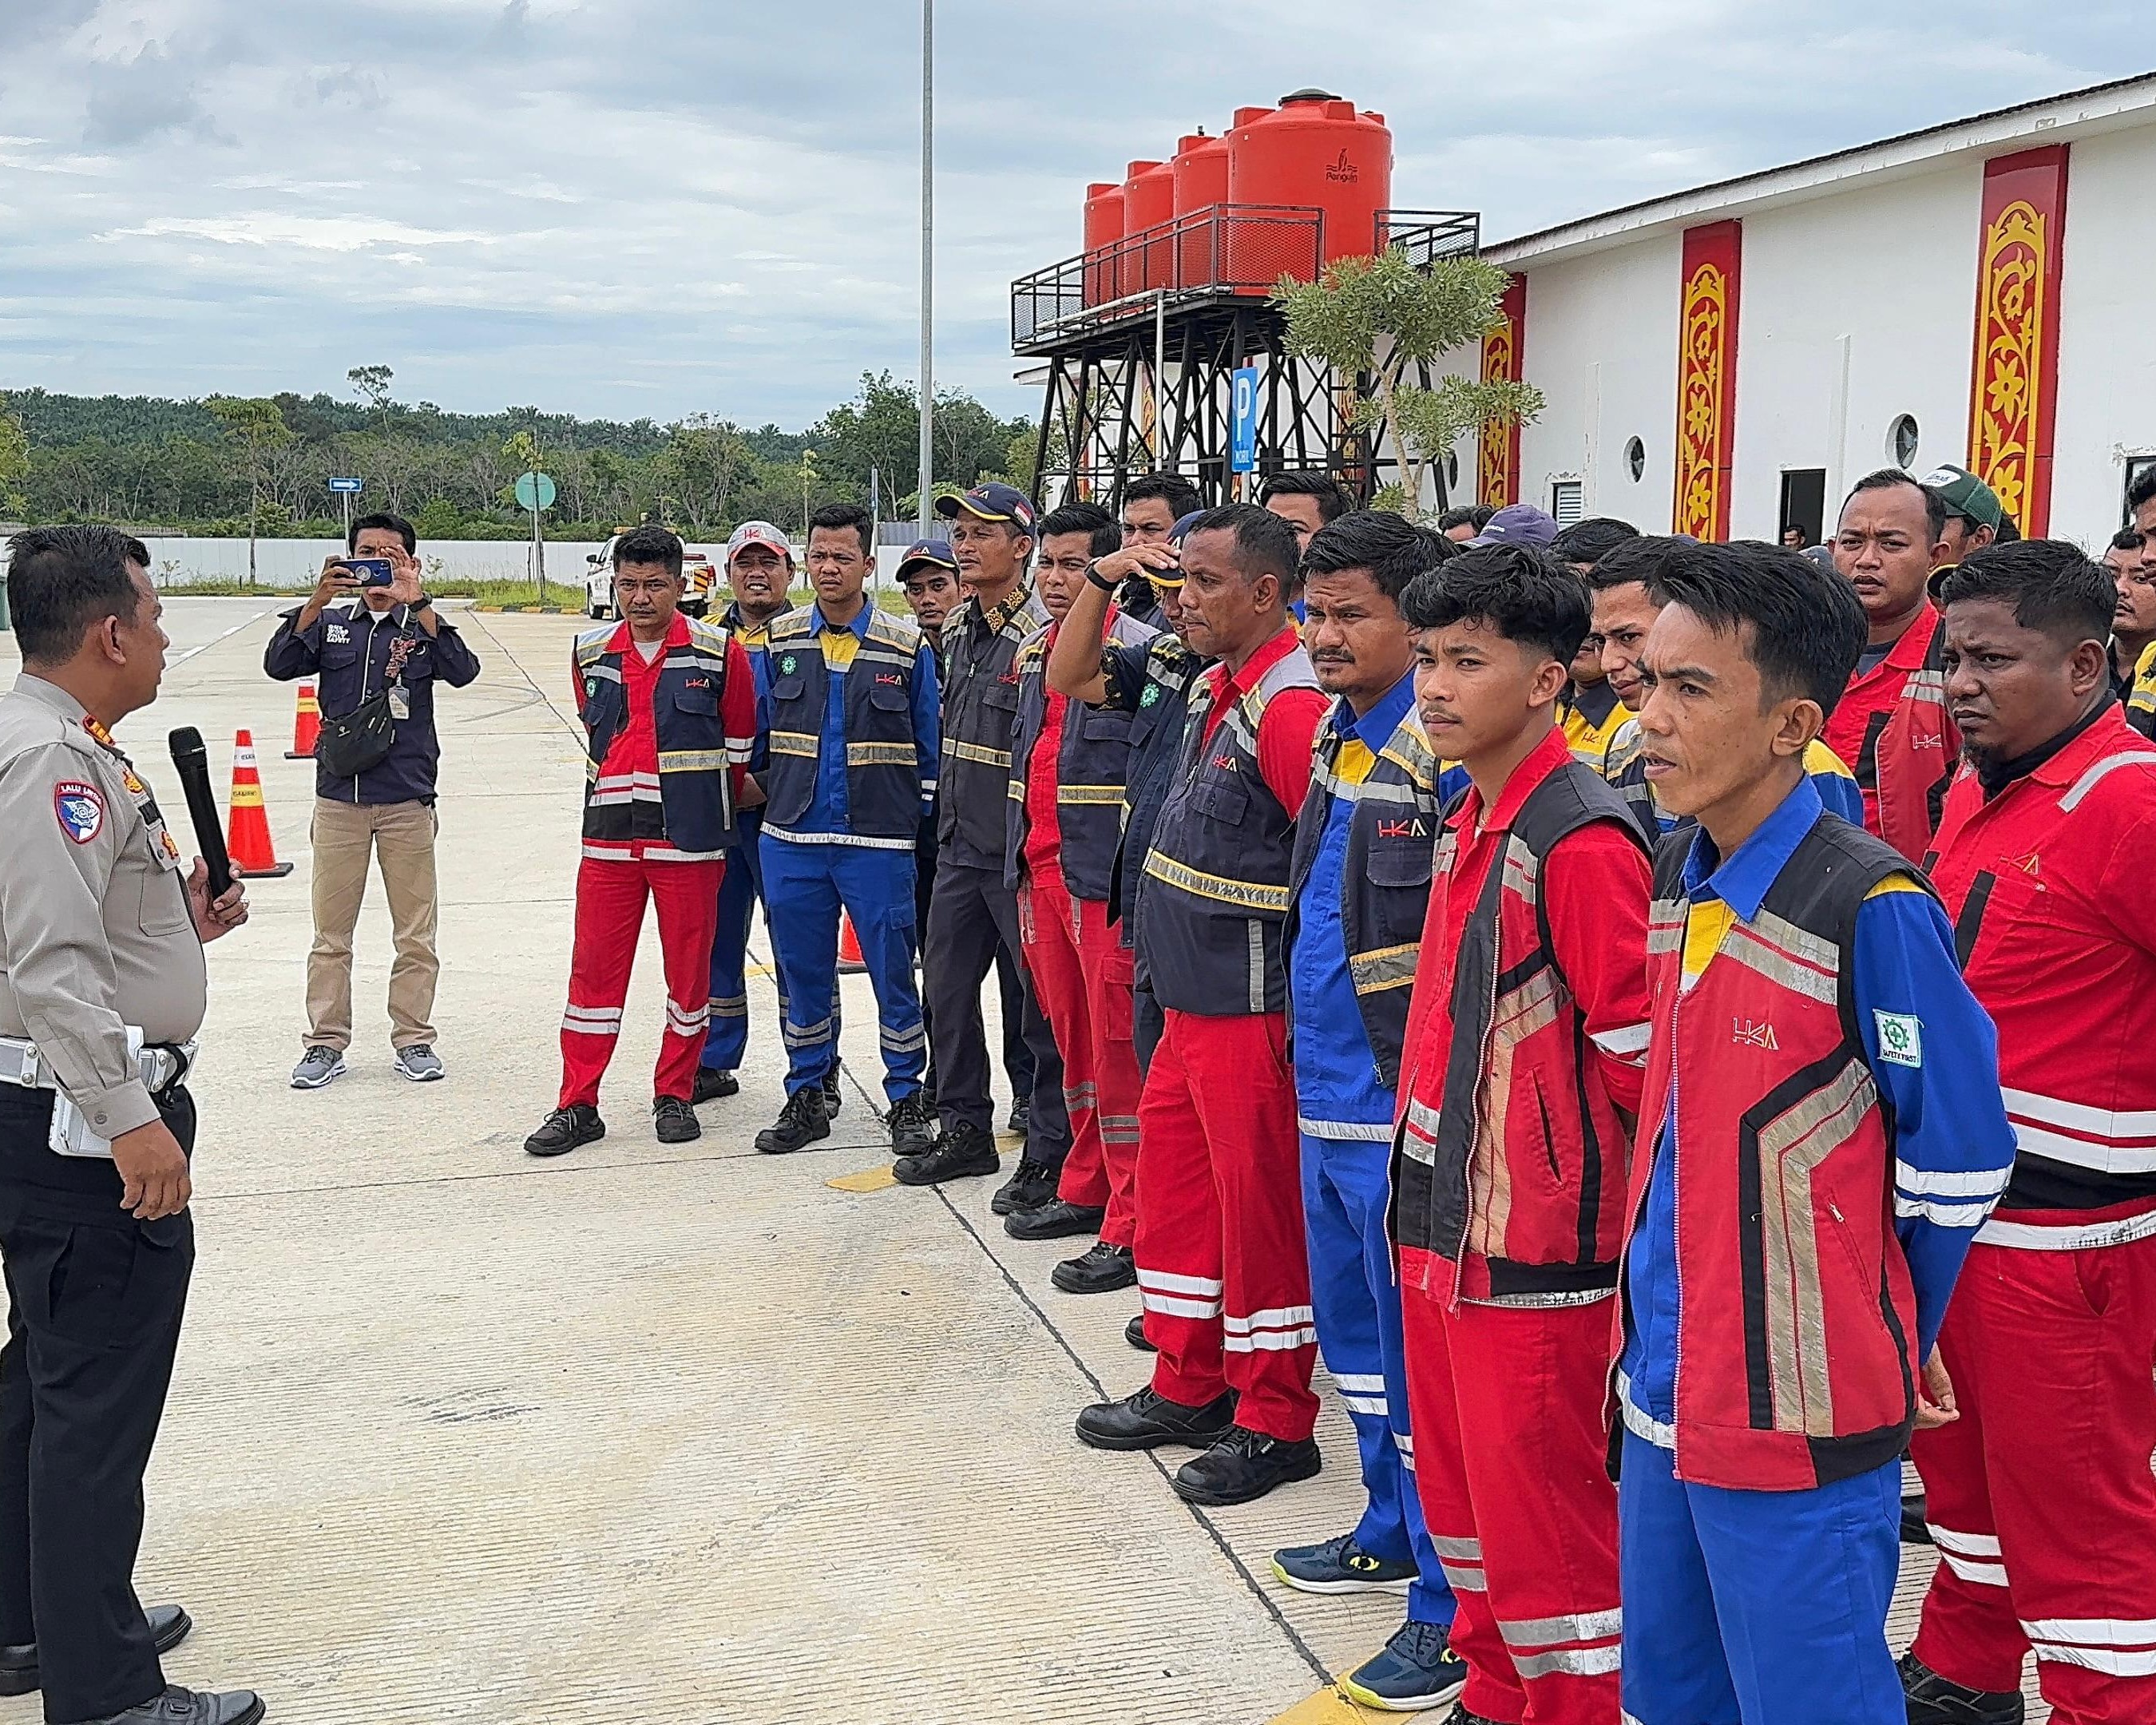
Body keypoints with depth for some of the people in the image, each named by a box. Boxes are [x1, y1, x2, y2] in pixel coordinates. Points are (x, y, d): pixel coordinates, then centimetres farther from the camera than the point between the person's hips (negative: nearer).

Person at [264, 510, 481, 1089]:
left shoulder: (423, 624, 3)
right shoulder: (331, 623, 7)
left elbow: (463, 671, -16)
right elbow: (279, 665, -8)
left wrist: (416, 604, -24)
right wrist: (319, 599, -19)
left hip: (408, 800, -1)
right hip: (338, 797, 1)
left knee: (415, 932, 5)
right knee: (330, 933, 5)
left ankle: (413, 1039, 16)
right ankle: (326, 1042, 14)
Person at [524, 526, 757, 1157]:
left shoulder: (719, 652, -2)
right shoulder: (590, 654, 8)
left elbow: (739, 743, 7)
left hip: (689, 841, -3)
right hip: (609, 838, 3)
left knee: (689, 969, 5)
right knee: (594, 969, 3)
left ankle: (675, 1095, 19)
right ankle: (577, 1106, 10)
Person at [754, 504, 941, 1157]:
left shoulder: (907, 646, 0)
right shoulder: (780, 642, 6)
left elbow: (929, 746, 5)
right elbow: (760, 732, 14)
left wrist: (922, 820, 4)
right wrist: (775, 797, 9)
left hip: (879, 841, -2)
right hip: (791, 841, 3)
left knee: (894, 973, 1)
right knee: (803, 974, 10)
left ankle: (906, 1102, 15)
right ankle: (806, 1098, 22)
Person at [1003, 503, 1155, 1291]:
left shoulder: (1141, 651, -10)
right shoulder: (1033, 653, 16)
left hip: (1107, 876, -8)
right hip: (1042, 872, 8)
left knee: (1117, 1050, -4)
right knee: (1073, 1042, 17)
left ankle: (1129, 1229, 1)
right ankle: (1085, 1190, 29)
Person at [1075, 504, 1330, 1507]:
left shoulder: (1293, 704, -19)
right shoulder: (1217, 690, 10)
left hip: (1254, 1013, -10)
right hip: (1189, 1001, 10)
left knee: (1260, 1209, 1)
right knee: (1173, 1188, 17)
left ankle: (1274, 1423, 15)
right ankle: (1188, 1387, 32)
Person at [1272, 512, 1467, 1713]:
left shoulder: (1453, 752, -17)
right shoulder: (1338, 734, 11)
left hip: (1405, 1106, -9)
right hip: (1329, 1095, 9)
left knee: (1419, 1353, 0)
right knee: (1356, 1331, 21)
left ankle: (1453, 1603, 11)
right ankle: (1394, 1532, 37)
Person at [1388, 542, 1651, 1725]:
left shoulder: (1582, 841, -18)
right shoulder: (1468, 823, 10)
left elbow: (1643, 1050, -17)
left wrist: (1558, 1143, -7)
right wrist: (1434, 1143, 14)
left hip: (1532, 1238, -9)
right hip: (1438, 1218, 9)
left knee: (1539, 1512, 1)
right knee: (1459, 1485, 20)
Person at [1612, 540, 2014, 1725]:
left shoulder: (1870, 908, -18)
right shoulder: (1673, 881, 5)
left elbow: (1958, 1159, -11)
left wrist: (1881, 1340, 2)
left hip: (1800, 1418, -7)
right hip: (1664, 1386, 8)